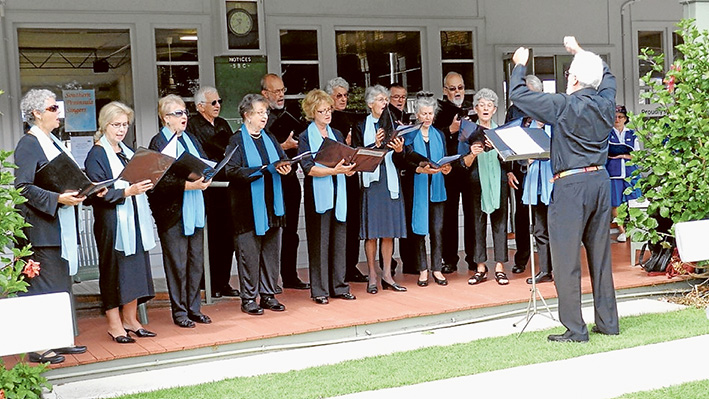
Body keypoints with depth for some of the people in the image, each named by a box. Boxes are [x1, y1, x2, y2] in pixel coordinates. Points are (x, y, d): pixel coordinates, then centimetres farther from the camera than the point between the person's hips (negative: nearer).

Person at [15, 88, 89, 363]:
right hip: (41, 230, -9)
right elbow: (22, 187, -20)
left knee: (61, 286, 13)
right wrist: (57, 199, -25)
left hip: (62, 226, 9)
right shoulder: (28, 145, -12)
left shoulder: (53, 142, 16)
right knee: (42, 288, -5)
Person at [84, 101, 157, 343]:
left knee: (135, 267, 8)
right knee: (114, 270, -2)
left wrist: (146, 184, 3)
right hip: (112, 222, -7)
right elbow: (98, 194, -15)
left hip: (134, 220, 8)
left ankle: (130, 319, 18)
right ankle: (114, 325, 6)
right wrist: (127, 191, -25)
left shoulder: (127, 152, 16)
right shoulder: (96, 155, -7)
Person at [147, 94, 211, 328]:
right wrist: (188, 185, -23)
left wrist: (204, 179, -6)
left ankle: (193, 308, 20)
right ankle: (179, 312, 9)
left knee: (196, 261, 10)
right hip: (172, 211, -7)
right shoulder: (158, 142, -8)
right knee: (177, 263, -1)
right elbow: (161, 180, -16)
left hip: (194, 210, 7)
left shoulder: (190, 139, 15)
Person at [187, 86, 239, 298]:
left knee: (227, 236, 6)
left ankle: (223, 283, 14)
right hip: (206, 187, -6)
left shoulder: (223, 124, 19)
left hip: (224, 187, 6)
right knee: (210, 238, -4)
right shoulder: (192, 125, -4)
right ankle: (210, 285, 4)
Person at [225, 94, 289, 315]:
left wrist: (284, 169, -12)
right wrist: (262, 170, -25)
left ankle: (268, 295, 17)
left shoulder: (270, 139, 14)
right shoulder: (236, 141, -5)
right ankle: (248, 298, 6)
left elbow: (283, 162, 13)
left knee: (271, 251, 8)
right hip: (248, 206, -6)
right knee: (249, 252, -2)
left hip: (272, 204, 6)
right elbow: (232, 170, -16)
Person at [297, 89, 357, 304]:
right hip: (318, 195, -5)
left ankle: (339, 286, 16)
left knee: (339, 240, 8)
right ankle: (319, 290, 5)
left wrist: (349, 168, -8)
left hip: (338, 193, 5)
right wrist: (333, 170, -24)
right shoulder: (306, 137, -2)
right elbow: (309, 168, -13)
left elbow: (345, 161, 15)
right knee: (319, 242, -2)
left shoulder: (337, 135, 15)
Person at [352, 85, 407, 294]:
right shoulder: (361, 127, 2)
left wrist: (399, 151, -14)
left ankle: (387, 276, 13)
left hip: (391, 181, 4)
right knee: (372, 231, -1)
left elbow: (401, 161, 8)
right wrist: (375, 145, -19)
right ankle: (372, 277, 7)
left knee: (389, 231, 6)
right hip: (371, 181, -3)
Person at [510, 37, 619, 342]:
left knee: (567, 259, -1)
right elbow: (607, 76, 29)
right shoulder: (606, 104, 6)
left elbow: (518, 94, -4)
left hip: (571, 185, -6)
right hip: (600, 180, 7)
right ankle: (608, 322, 21)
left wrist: (520, 65, 13)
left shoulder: (563, 105, -11)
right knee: (601, 255, 13)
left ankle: (575, 329, 1)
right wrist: (581, 52, 37)